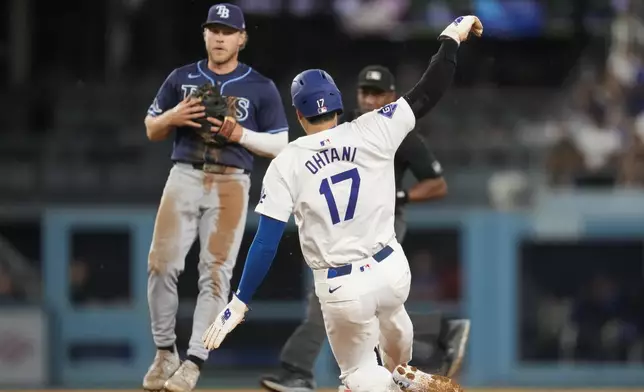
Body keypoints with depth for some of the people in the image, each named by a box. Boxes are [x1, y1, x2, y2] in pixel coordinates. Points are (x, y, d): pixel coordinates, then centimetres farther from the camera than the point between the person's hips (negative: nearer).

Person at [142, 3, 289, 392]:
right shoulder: (182, 78, 10)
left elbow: (280, 145, 3)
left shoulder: (261, 88, 4)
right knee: (162, 265, -6)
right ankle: (165, 352, 9)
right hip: (184, 178, 2)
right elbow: (151, 130, 15)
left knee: (215, 273, -8)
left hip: (230, 185, -2)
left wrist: (240, 134, -13)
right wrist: (172, 117, -7)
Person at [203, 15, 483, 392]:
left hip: (342, 289, -3)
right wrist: (451, 38, 11)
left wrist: (239, 303, -8)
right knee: (390, 314, 40)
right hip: (392, 269, 3)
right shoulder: (372, 132, -6)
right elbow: (427, 94, -1)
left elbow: (267, 242, -12)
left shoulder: (286, 164, -8)